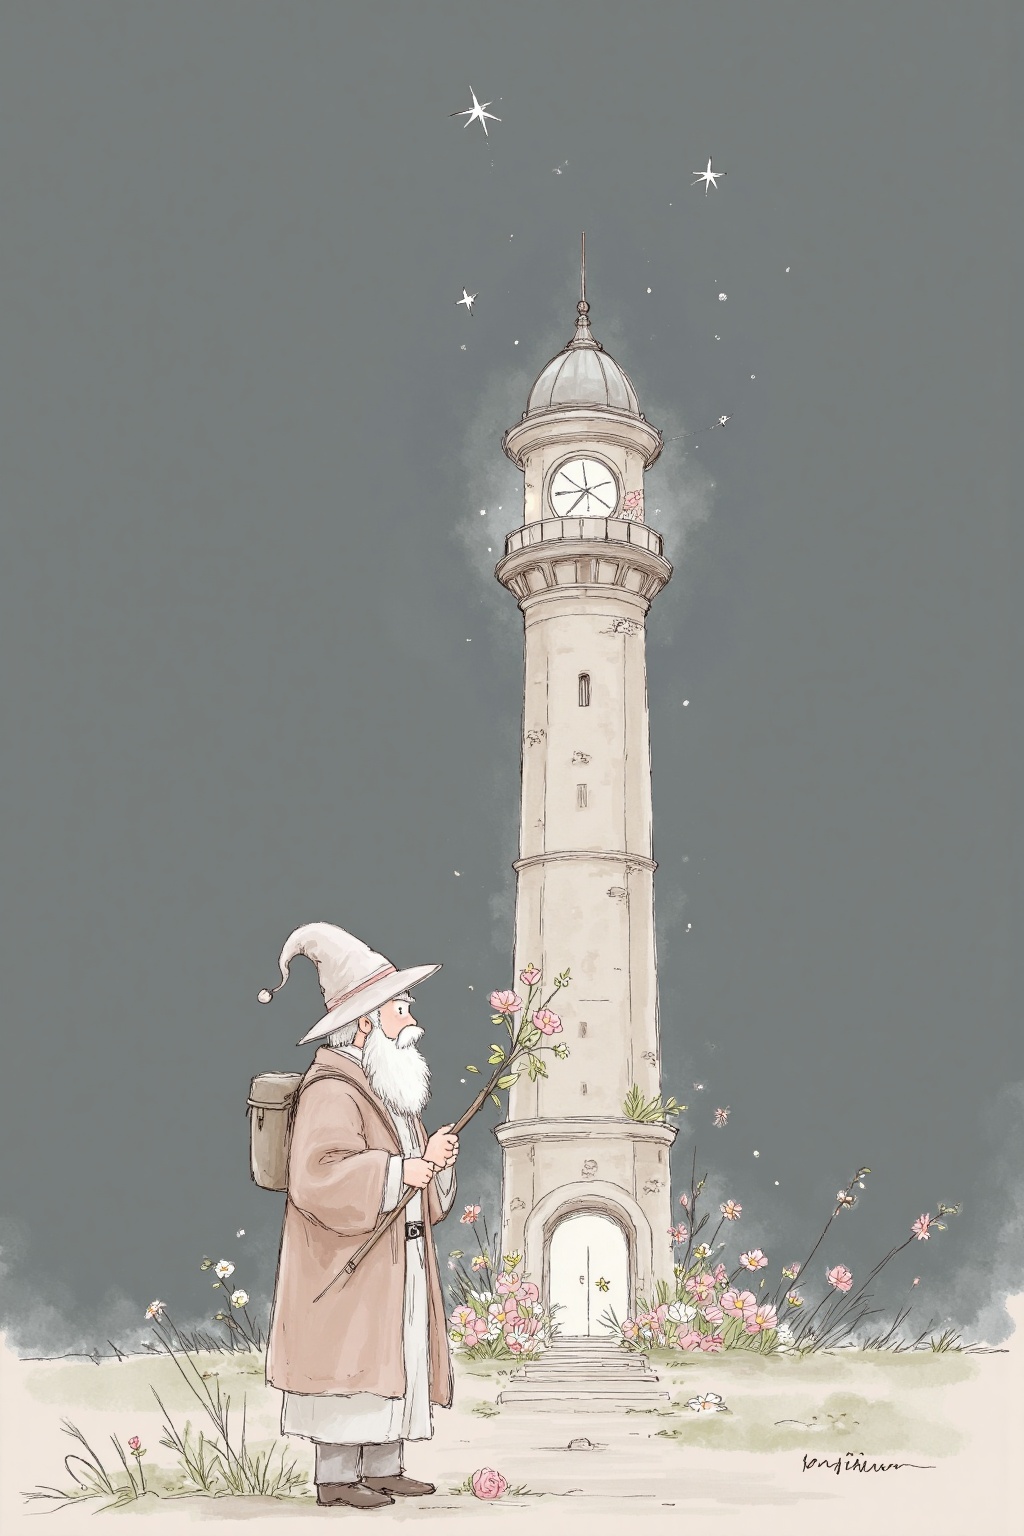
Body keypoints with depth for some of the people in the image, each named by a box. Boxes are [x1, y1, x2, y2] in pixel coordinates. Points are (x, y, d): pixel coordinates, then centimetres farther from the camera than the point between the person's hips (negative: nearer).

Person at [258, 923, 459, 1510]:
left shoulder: (396, 1092, 16)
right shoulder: (332, 1091, -15)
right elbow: (320, 1176, -28)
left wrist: (431, 1157, -1)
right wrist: (399, 1170, -24)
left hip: (400, 1258, 9)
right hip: (350, 1262, -9)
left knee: (396, 1357, 11)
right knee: (351, 1359, -5)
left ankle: (384, 1467, 19)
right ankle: (336, 1476, 5)